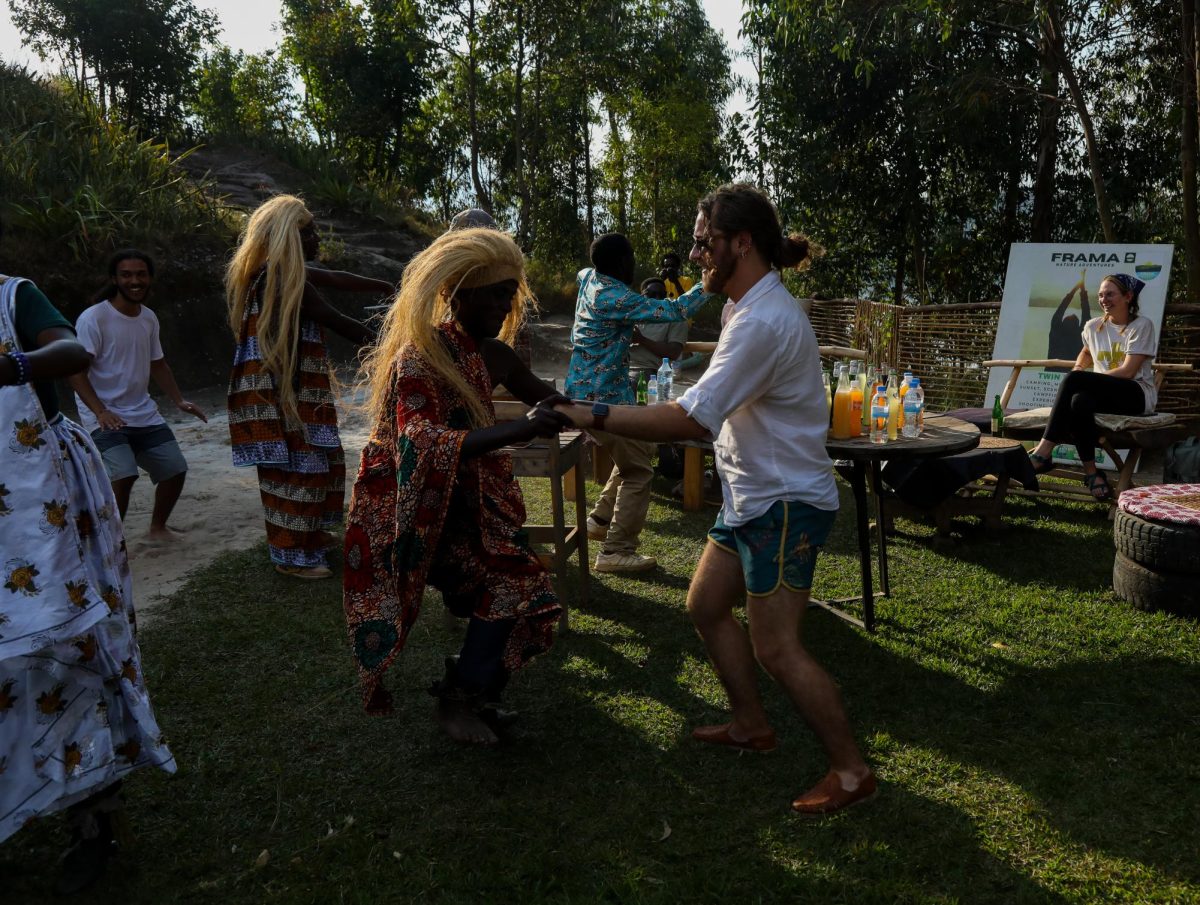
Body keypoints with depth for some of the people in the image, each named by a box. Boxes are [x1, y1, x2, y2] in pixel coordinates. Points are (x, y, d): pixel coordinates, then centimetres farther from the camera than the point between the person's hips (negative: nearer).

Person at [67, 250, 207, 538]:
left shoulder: (149, 318, 6)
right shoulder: (93, 318, -16)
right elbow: (75, 371, -21)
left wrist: (179, 400, 5)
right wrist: (100, 411, -33)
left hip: (144, 414, 7)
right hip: (104, 418, -7)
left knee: (175, 470, 8)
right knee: (123, 475, -25)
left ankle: (158, 527, 32)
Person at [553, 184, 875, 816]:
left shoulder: (763, 320, -23)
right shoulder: (763, 309, 11)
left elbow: (688, 420, -28)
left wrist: (593, 416, -24)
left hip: (784, 504, -10)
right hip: (753, 498, 10)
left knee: (775, 648, -4)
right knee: (705, 605, 16)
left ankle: (851, 770, 12)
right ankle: (750, 724, 32)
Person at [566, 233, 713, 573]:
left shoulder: (590, 278, 6)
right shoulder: (615, 298, -22)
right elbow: (674, 311, -23)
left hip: (589, 391, 10)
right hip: (601, 397, -10)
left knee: (638, 452, 21)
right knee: (638, 470, -5)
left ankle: (600, 519, 27)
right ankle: (616, 551, -3)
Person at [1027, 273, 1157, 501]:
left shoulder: (1141, 325, -2)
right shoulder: (1093, 326, 14)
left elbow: (1128, 371, -12)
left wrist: (1079, 377, -16)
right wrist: (1077, 370, 12)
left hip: (1138, 395, -4)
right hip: (1106, 396, 4)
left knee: (1075, 379, -31)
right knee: (1080, 401, -35)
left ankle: (1044, 452, -33)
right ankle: (1090, 472, -31)